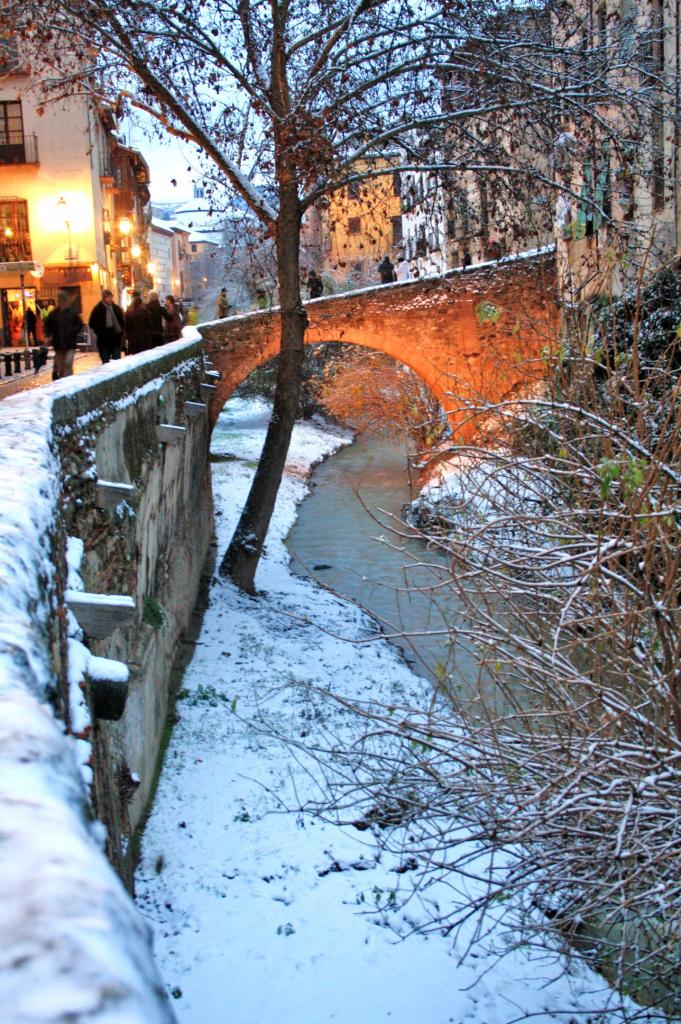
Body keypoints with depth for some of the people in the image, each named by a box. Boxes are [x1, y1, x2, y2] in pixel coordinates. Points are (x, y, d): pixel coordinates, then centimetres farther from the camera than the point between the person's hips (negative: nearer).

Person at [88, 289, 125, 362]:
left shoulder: (117, 309, 7)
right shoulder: (98, 309, -4)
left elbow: (123, 322, 15)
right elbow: (91, 324, 1)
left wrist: (122, 333, 4)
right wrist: (100, 332, -8)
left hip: (116, 340, 3)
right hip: (104, 341, -3)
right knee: (106, 363, 2)